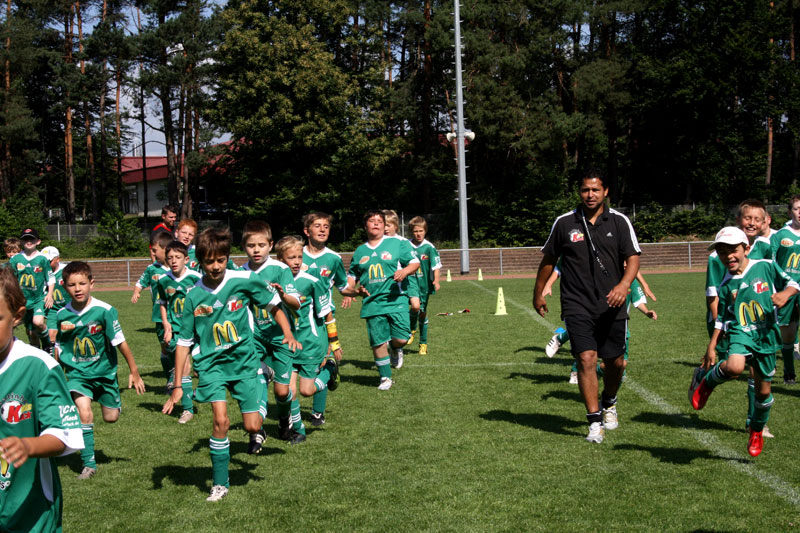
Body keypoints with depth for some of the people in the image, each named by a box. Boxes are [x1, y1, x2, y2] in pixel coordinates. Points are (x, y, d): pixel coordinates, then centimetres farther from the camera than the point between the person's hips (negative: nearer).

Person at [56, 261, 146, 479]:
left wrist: (134, 372, -7)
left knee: (111, 418, 8)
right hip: (77, 372, 1)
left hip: (104, 370, -1)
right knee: (84, 412, -18)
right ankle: (89, 463, -4)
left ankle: (114, 402, 45)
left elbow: (120, 342, -12)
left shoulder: (104, 311, -18)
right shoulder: (62, 315, -9)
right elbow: (58, 347, 7)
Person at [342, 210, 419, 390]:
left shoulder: (395, 244, 6)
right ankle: (386, 377, 19)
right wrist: (355, 290, 1)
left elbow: (415, 262, 8)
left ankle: (395, 348, 27)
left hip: (396, 301, -2)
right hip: (372, 304, 2)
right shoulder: (359, 252, 14)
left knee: (401, 339, -10)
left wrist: (405, 271, -13)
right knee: (378, 343, 1)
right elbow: (351, 277, 22)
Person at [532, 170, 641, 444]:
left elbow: (633, 257, -2)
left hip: (612, 305, 1)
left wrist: (624, 284, -21)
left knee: (615, 361, 8)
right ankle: (594, 421, -7)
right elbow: (548, 260, 14)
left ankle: (609, 404, 38)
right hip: (577, 305, -1)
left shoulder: (619, 222, 2)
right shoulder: (564, 223, 2)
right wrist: (538, 293, 19)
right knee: (586, 359, -13)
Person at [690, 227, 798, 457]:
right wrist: (711, 347, 7)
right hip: (740, 332, 0)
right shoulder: (726, 286, 4)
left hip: (766, 336, 1)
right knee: (734, 367, -34)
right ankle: (704, 381, -2)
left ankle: (757, 432, 35)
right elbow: (722, 320, 11)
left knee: (764, 390, 10)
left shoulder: (766, 267, -1)